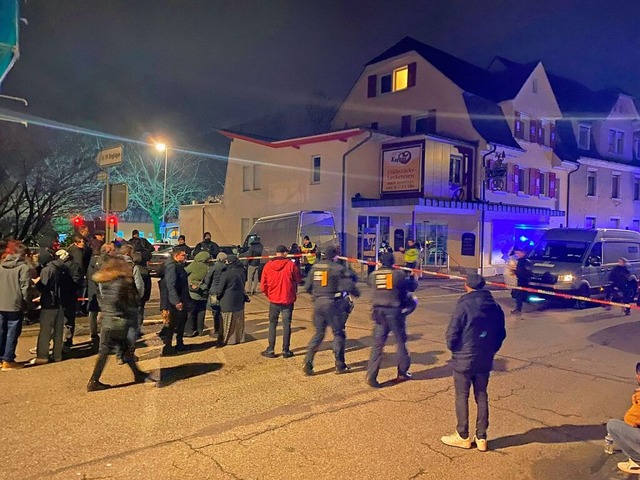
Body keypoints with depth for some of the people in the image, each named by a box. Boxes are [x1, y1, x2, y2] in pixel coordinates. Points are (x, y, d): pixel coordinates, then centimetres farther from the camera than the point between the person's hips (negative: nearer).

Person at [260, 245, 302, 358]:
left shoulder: (268, 266, -5)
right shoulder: (291, 265, -11)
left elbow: (263, 284, -2)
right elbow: (299, 279, -1)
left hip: (274, 300, 1)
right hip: (288, 300, -1)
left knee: (272, 324, 13)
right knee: (286, 325, 8)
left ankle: (270, 350, 14)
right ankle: (286, 350, 12)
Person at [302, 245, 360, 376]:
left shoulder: (315, 267, 7)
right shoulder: (338, 268, -9)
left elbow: (307, 287, 9)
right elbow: (349, 286, -14)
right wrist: (356, 293, 7)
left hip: (318, 303, 5)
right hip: (333, 304, -5)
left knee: (319, 333, 15)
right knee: (338, 333, 9)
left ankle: (308, 362, 5)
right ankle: (340, 365, 16)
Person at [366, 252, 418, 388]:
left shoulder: (373, 275, 1)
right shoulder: (399, 274, -8)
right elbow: (413, 286, 3)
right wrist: (412, 278, 24)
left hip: (379, 313, 2)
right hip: (395, 312, -2)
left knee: (377, 344, 3)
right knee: (401, 342, 16)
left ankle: (371, 375, -6)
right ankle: (402, 372, 27)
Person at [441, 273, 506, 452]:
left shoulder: (464, 305, -17)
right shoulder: (495, 307, 2)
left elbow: (452, 333, -17)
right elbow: (501, 334, 8)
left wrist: (453, 348, 2)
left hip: (464, 360, -5)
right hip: (485, 361, 6)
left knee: (462, 397, 8)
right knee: (481, 397, 15)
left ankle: (463, 437, 19)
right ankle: (481, 438, 22)